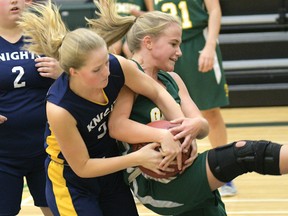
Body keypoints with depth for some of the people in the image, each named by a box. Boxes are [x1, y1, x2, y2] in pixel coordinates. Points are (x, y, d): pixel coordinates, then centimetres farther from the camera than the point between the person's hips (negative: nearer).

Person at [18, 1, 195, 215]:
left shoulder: (118, 67, -24)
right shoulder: (59, 108, -34)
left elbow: (158, 93, -5)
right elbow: (82, 167, -21)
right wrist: (137, 158, -23)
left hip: (111, 169, 5)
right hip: (71, 183, -5)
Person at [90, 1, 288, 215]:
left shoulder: (172, 79, 16)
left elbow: (204, 127, 9)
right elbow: (117, 127, -22)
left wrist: (196, 125, -15)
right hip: (154, 183, -9)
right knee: (247, 153, -19)